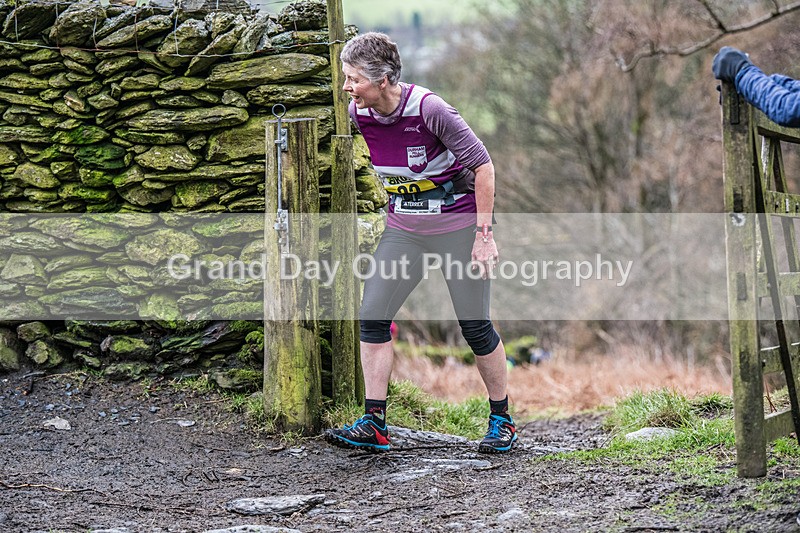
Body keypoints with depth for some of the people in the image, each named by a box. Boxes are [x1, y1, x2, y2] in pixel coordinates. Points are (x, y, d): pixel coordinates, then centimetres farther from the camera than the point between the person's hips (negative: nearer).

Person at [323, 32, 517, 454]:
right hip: (403, 228, 6)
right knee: (372, 316, -5)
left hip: (457, 224, -6)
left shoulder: (429, 109, -24)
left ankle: (501, 420, 16)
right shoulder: (359, 112, -6)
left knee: (475, 326, -2)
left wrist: (484, 233, -18)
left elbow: (482, 164, -18)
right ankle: (374, 424, -2)